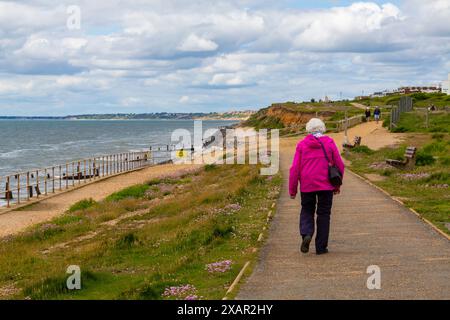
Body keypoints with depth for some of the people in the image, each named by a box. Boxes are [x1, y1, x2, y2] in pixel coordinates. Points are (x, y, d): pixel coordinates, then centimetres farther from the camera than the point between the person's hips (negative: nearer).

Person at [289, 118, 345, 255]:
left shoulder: (301, 145, 0)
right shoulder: (329, 143, 0)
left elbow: (295, 169, -3)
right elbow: (339, 165, 1)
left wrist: (292, 190, 4)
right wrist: (337, 186, 12)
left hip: (307, 186, 0)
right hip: (326, 186, 0)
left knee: (306, 211, 16)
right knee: (323, 214, 9)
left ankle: (306, 234, -10)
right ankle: (321, 247, 8)